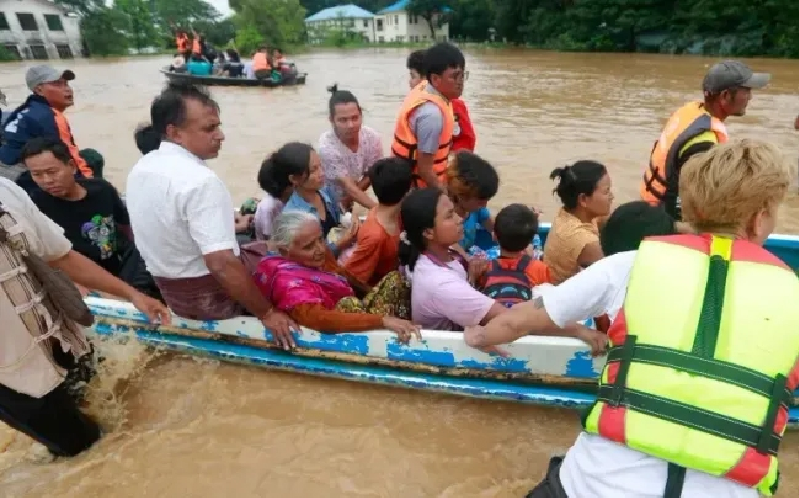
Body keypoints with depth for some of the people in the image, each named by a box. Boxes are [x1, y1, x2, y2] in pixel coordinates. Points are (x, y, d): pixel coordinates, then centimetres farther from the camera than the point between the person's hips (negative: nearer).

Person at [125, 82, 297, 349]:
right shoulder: (201, 181, -29)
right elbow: (222, 265, -34)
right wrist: (267, 313, -25)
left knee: (259, 248, 26)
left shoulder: (139, 169, 1)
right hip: (213, 296, -8)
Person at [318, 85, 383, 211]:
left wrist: (347, 199, -16)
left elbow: (371, 175, -5)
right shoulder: (327, 147, -33)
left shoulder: (373, 137, -19)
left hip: (351, 202, 4)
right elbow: (349, 187, -32)